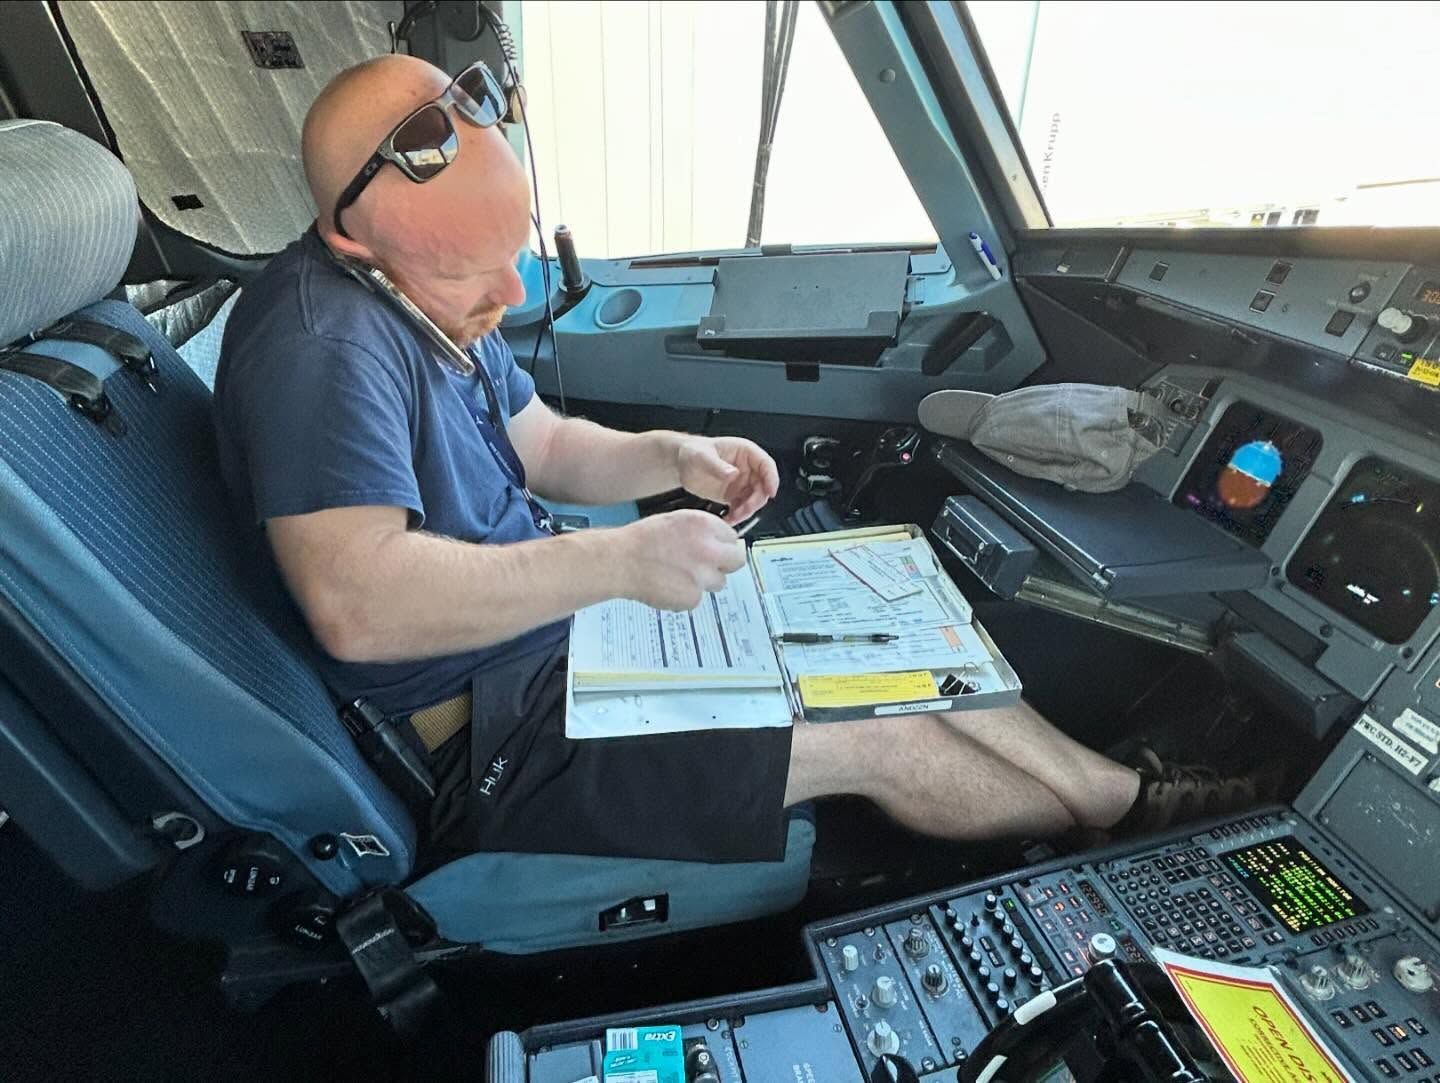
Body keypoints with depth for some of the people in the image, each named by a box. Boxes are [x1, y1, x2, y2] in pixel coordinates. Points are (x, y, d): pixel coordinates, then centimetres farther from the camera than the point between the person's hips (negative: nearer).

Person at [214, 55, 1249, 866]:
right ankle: (1121, 827, 21)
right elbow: (355, 607, -34)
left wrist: (674, 456, -7)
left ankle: (1120, 786, 22)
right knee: (885, 739, -9)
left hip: (547, 628, 8)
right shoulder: (320, 341, -24)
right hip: (483, 737, -8)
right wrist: (620, 559, -34)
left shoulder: (427, 291, 6)